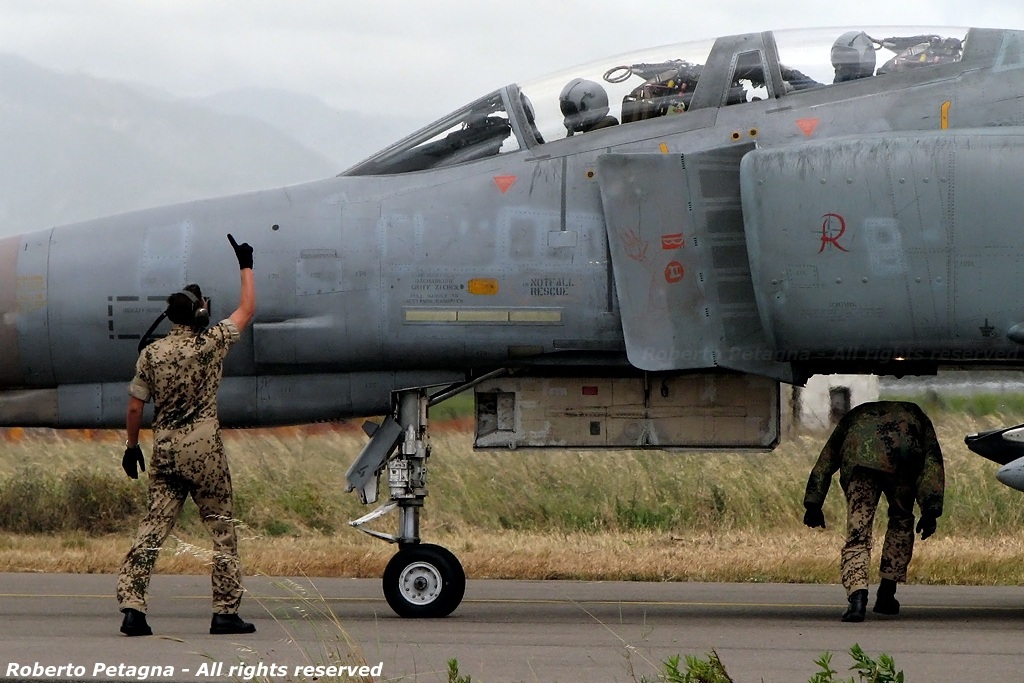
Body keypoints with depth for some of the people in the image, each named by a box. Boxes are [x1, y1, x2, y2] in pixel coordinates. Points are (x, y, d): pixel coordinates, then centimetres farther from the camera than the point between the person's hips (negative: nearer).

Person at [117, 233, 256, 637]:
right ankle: (225, 612, 5)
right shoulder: (211, 345, -4)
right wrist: (246, 266, 21)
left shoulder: (152, 353, 3)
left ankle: (131, 607, -7)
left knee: (153, 526, 2)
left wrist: (131, 447, 18)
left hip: (164, 449, 3)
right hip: (203, 447, -3)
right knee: (221, 530, 6)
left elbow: (135, 407, 5)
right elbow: (247, 310, 9)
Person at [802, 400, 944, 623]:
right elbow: (932, 462, 23)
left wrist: (813, 505, 25)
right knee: (901, 523, 25)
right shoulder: (916, 416, 38)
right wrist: (930, 512, 15)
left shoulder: (855, 415, 40)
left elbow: (824, 462, 30)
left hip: (859, 462, 0)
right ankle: (886, 594, 22)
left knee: (857, 534, 2)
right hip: (902, 463, 0)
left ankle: (857, 597, -20)